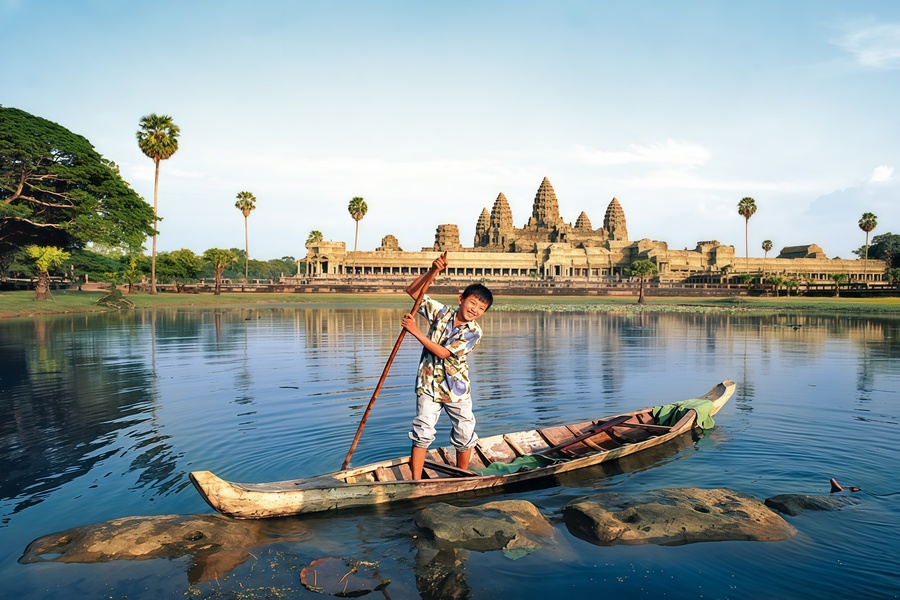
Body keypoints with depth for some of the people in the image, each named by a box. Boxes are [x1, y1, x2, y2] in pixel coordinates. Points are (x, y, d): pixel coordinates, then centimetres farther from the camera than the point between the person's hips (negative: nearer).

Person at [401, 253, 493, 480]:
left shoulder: (474, 331, -12)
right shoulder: (441, 312, -2)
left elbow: (443, 352, -22)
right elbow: (412, 291, -1)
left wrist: (416, 331, -25)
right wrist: (432, 271, -16)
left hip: (456, 389, -1)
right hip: (429, 384, 1)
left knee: (465, 435, 8)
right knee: (422, 432, -3)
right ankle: (416, 481, 4)